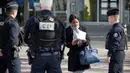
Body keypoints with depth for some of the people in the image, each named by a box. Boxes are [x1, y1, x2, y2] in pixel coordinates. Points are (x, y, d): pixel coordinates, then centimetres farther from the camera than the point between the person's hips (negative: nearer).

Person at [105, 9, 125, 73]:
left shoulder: (117, 29, -18)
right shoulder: (118, 27, 15)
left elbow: (115, 43, -24)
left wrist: (109, 55, -23)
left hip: (116, 55, -11)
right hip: (119, 54, 11)